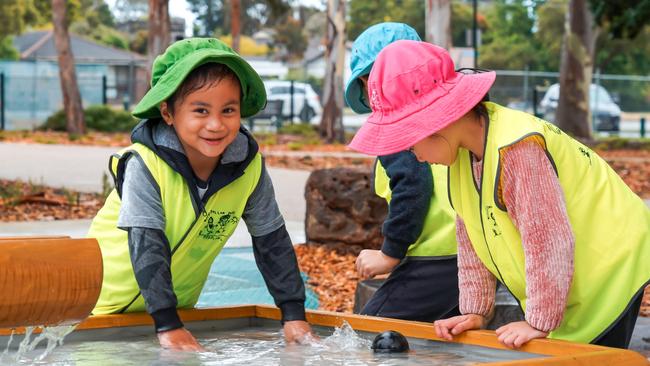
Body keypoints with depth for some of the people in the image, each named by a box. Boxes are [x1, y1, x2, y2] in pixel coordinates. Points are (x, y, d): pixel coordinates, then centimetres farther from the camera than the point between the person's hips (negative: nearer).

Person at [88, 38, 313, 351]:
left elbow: (273, 241, -6)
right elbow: (147, 246, -33)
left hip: (179, 301, 4)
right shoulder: (145, 164, -30)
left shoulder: (249, 167, -16)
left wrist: (294, 313, -8)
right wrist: (167, 325, -37)